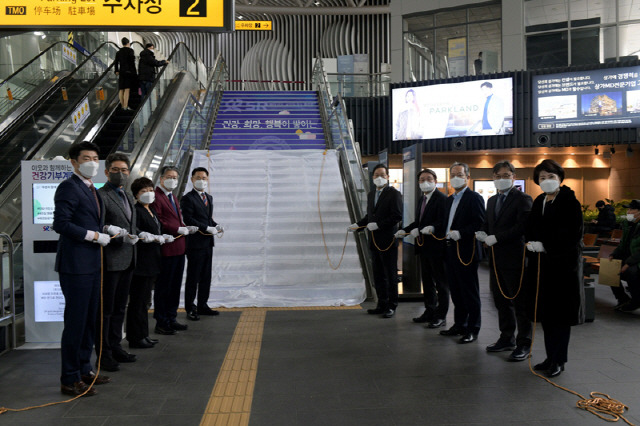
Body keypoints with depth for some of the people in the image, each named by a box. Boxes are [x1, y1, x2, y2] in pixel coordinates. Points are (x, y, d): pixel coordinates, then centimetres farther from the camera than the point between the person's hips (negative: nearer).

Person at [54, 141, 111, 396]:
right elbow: (61, 224, -19)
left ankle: (84, 370, 28)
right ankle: (70, 380, 9)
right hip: (76, 265, -9)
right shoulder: (69, 187, -11)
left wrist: (103, 235, 6)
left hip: (92, 265, 9)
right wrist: (94, 236, -17)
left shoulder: (92, 190, 18)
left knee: (89, 320, 16)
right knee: (75, 322, -3)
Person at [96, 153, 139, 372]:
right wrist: (122, 236, -23)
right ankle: (103, 354, 10)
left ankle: (115, 347, 28)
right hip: (110, 261, -8)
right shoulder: (100, 195, -10)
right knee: (106, 309, 0)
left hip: (127, 261, 8)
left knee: (120, 307, 16)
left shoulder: (128, 196, 17)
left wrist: (134, 235, 9)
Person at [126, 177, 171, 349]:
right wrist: (154, 238, -25)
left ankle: (143, 334, 25)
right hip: (140, 262, -9)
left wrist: (164, 237, 4)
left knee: (145, 299, 15)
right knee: (138, 300, -1)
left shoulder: (151, 210, 16)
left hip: (151, 262, 9)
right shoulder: (136, 211, -12)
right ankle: (136, 337, 9)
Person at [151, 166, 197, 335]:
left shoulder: (173, 197, 20)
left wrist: (186, 228, 6)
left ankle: (171, 319, 26)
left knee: (175, 286, 15)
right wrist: (178, 229, -20)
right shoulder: (156, 197, -11)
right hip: (166, 249, -9)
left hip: (178, 248, 10)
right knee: (163, 287, 1)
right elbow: (157, 222, -19)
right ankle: (161, 323, 11)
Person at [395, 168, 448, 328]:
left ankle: (441, 316, 10)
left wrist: (419, 230, -27)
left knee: (441, 283, 2)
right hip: (424, 247, 9)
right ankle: (430, 312, 30)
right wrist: (405, 230, 3)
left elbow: (443, 223, -21)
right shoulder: (421, 200, 15)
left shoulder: (442, 199, -13)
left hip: (437, 247, -9)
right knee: (427, 281, 18)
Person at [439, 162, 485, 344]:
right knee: (455, 291, 15)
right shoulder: (450, 199, 18)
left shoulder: (474, 198, -9)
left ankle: (473, 329, 10)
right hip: (450, 250, 9)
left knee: (470, 292, 1)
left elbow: (480, 224, -17)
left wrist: (460, 233, -24)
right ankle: (459, 325, 27)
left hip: (465, 251, -8)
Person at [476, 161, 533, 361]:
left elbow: (522, 227, -19)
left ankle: (524, 344, 9)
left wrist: (496, 238, -20)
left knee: (519, 301, -1)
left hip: (514, 257, -8)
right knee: (501, 300, 15)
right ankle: (507, 338, 29)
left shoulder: (522, 199, -8)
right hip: (496, 258, 8)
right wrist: (483, 233, -1)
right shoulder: (492, 200, 17)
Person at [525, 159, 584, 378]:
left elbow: (574, 234, -14)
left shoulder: (569, 202, -8)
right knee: (545, 312, 10)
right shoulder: (538, 202, 12)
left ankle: (559, 360, 12)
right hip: (541, 262, 6)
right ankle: (551, 356, 22)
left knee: (561, 312, 1)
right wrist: (532, 243, -5)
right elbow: (530, 229, 16)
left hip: (563, 262, -6)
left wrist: (546, 246, -18)